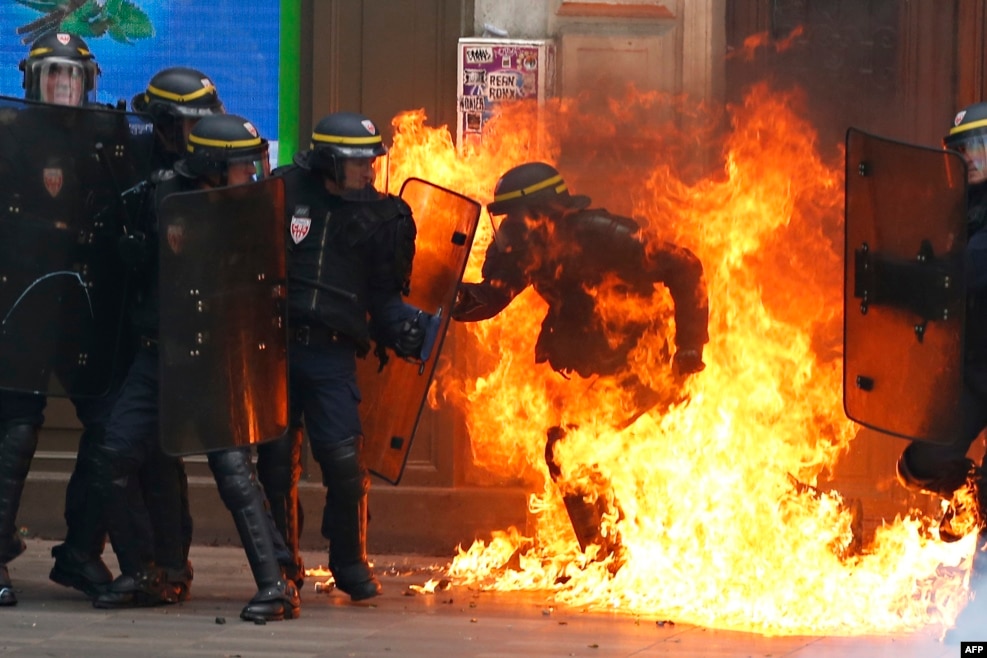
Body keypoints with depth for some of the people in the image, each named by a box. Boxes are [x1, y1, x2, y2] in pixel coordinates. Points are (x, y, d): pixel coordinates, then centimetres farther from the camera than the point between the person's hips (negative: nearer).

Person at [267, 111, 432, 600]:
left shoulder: (381, 216, 6)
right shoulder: (283, 192, 1)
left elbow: (384, 293, 11)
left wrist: (402, 326, -8)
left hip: (333, 354, 0)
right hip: (276, 344, 0)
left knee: (343, 458, -10)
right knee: (276, 458, 4)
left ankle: (351, 564, 8)